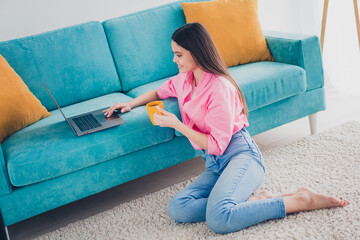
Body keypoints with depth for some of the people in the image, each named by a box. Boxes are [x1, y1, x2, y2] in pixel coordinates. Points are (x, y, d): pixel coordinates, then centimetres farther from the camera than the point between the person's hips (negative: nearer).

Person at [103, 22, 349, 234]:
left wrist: (176, 124, -10)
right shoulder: (184, 80, 14)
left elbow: (217, 145, -13)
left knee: (218, 219, -36)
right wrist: (131, 103, 21)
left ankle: (300, 200, -19)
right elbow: (159, 92, 37)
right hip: (215, 165, 8)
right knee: (177, 208, -20)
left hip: (241, 155, -8)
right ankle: (254, 201, -15)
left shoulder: (219, 87, -12)